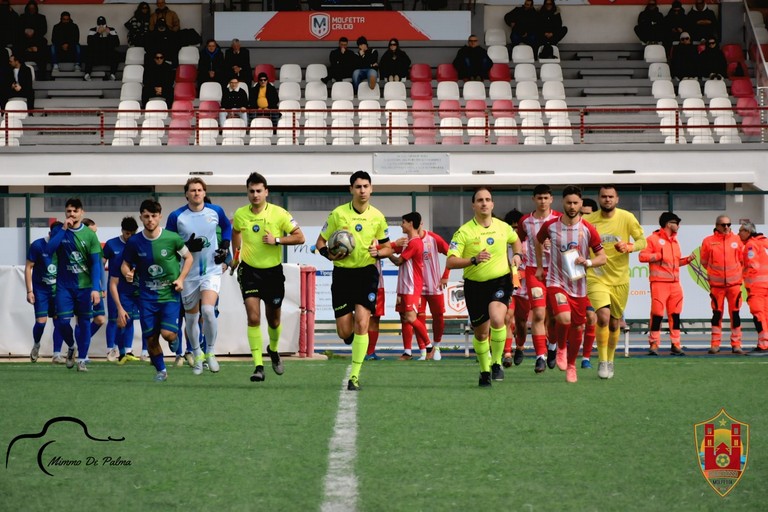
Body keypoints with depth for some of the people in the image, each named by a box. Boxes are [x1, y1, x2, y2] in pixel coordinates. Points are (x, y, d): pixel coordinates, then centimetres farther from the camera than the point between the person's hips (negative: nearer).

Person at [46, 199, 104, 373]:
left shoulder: (89, 235, -4)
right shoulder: (59, 231, 1)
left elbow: (96, 263, -6)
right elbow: (49, 249, -16)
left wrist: (96, 288, -15)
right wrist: (63, 229, -20)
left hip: (85, 286, -1)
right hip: (64, 285, 1)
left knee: (84, 322, 2)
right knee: (62, 321, -5)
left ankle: (82, 359, 12)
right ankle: (71, 347, 24)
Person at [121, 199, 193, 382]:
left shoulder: (172, 238, -10)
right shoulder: (134, 242, -5)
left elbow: (188, 257, 5)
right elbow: (125, 265, 9)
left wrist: (181, 279, -7)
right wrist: (127, 273, -15)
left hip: (170, 294, -2)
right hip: (147, 296, 2)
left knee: (167, 333, -18)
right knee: (150, 338, 1)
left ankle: (175, 338, 20)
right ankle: (161, 370, 25)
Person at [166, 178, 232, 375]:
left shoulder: (216, 211, -1)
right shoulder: (176, 216, -6)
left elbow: (227, 227, 20)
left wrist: (224, 246, 5)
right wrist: (187, 246, -18)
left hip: (212, 270, -1)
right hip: (189, 274, 1)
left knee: (208, 310, -21)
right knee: (191, 317, 10)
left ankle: (210, 352, -3)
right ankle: (197, 356, 31)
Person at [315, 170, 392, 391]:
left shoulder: (377, 217, 1)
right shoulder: (338, 214, -3)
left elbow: (388, 248, 12)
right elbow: (320, 243, 4)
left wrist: (378, 252, -12)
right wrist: (331, 255, -18)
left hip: (367, 274, 0)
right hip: (342, 274, 0)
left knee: (361, 323, -15)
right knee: (345, 332, -2)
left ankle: (354, 376, -9)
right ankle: (356, 343, 37)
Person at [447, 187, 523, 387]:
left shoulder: (503, 227, 3)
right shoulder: (464, 232, -8)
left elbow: (515, 240, 27)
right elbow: (451, 262, -14)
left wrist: (517, 255, 7)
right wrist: (474, 260, -27)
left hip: (500, 281, 0)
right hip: (475, 285, 0)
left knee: (497, 319, -27)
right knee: (480, 333, 10)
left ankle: (496, 363, -9)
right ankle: (485, 371, 32)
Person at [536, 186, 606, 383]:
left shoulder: (588, 229, -4)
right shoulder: (550, 226, -3)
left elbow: (602, 258, 0)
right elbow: (538, 241, 20)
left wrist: (587, 262, -19)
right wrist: (540, 267, 21)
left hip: (579, 285, 2)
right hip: (556, 282, -2)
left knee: (578, 328, 7)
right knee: (564, 318, -26)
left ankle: (571, 365, 30)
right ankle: (560, 347, 4)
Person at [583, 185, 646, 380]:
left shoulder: (627, 218, -3)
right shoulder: (589, 221, -3)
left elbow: (642, 240, 2)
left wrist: (629, 247, -18)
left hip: (620, 279, 2)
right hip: (596, 278, -2)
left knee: (614, 324, 11)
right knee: (603, 316, -22)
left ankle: (610, 361, 32)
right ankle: (602, 362, -11)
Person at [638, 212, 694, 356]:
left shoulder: (675, 241, 21)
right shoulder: (653, 239, -2)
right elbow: (642, 256, -8)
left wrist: (686, 260, 10)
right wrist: (659, 255, -13)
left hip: (674, 283, 7)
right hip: (659, 282, -7)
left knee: (675, 314, 5)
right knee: (657, 314, -9)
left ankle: (675, 345, 8)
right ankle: (653, 344, -5)